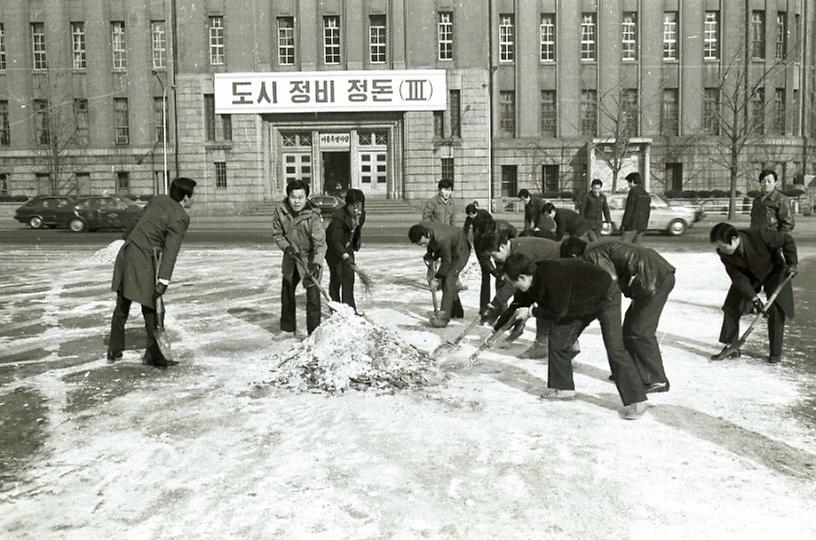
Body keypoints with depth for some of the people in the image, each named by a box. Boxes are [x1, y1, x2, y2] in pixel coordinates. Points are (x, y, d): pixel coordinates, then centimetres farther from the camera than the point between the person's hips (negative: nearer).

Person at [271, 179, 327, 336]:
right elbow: (277, 234, -3)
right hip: (291, 257, 5)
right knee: (286, 292, 18)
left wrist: (316, 263, -47)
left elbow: (320, 243, -34)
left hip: (310, 258, -5)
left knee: (313, 295, -11)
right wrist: (286, 247, -21)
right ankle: (287, 329, 37)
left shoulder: (313, 216, -28)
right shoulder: (280, 210, -15)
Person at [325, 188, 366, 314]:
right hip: (333, 248, -6)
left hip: (347, 247, 6)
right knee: (336, 278, -2)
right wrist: (345, 256, -46)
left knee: (349, 277, 6)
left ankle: (349, 307, 13)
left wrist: (356, 244, 21)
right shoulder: (339, 216, -31)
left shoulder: (361, 214, -10)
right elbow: (335, 240, -36)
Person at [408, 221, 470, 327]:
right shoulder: (421, 227, -21)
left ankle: (443, 316, -21)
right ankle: (456, 311, 28)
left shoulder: (441, 239, -42)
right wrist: (429, 254, -6)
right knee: (444, 280, 13)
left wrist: (437, 278, -21)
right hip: (449, 250, 9)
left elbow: (446, 261, -27)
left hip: (460, 251, -9)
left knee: (449, 280, -19)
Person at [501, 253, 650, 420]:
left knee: (614, 349, -15)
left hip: (606, 297, -9)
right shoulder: (537, 279, -9)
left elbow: (558, 312, -30)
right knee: (558, 340, 5)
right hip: (582, 305, 9)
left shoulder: (552, 276, -37)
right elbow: (522, 305, 7)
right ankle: (564, 388, 18)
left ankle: (637, 401, -9)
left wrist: (532, 311, -18)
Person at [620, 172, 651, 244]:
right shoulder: (646, 194, 14)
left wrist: (623, 225, -13)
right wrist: (645, 227, 22)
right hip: (641, 225, 8)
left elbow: (629, 209, -16)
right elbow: (647, 211, 16)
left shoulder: (633, 191, -11)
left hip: (632, 224, -8)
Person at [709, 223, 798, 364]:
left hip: (774, 271, -3)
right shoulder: (724, 254, -24)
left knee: (777, 311, -9)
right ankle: (731, 347, 6)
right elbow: (738, 278, -23)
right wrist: (754, 298, -30)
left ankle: (775, 352, 6)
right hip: (748, 275, 3)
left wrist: (792, 263, -21)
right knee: (731, 307, -6)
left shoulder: (759, 234, -36)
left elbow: (787, 240, -19)